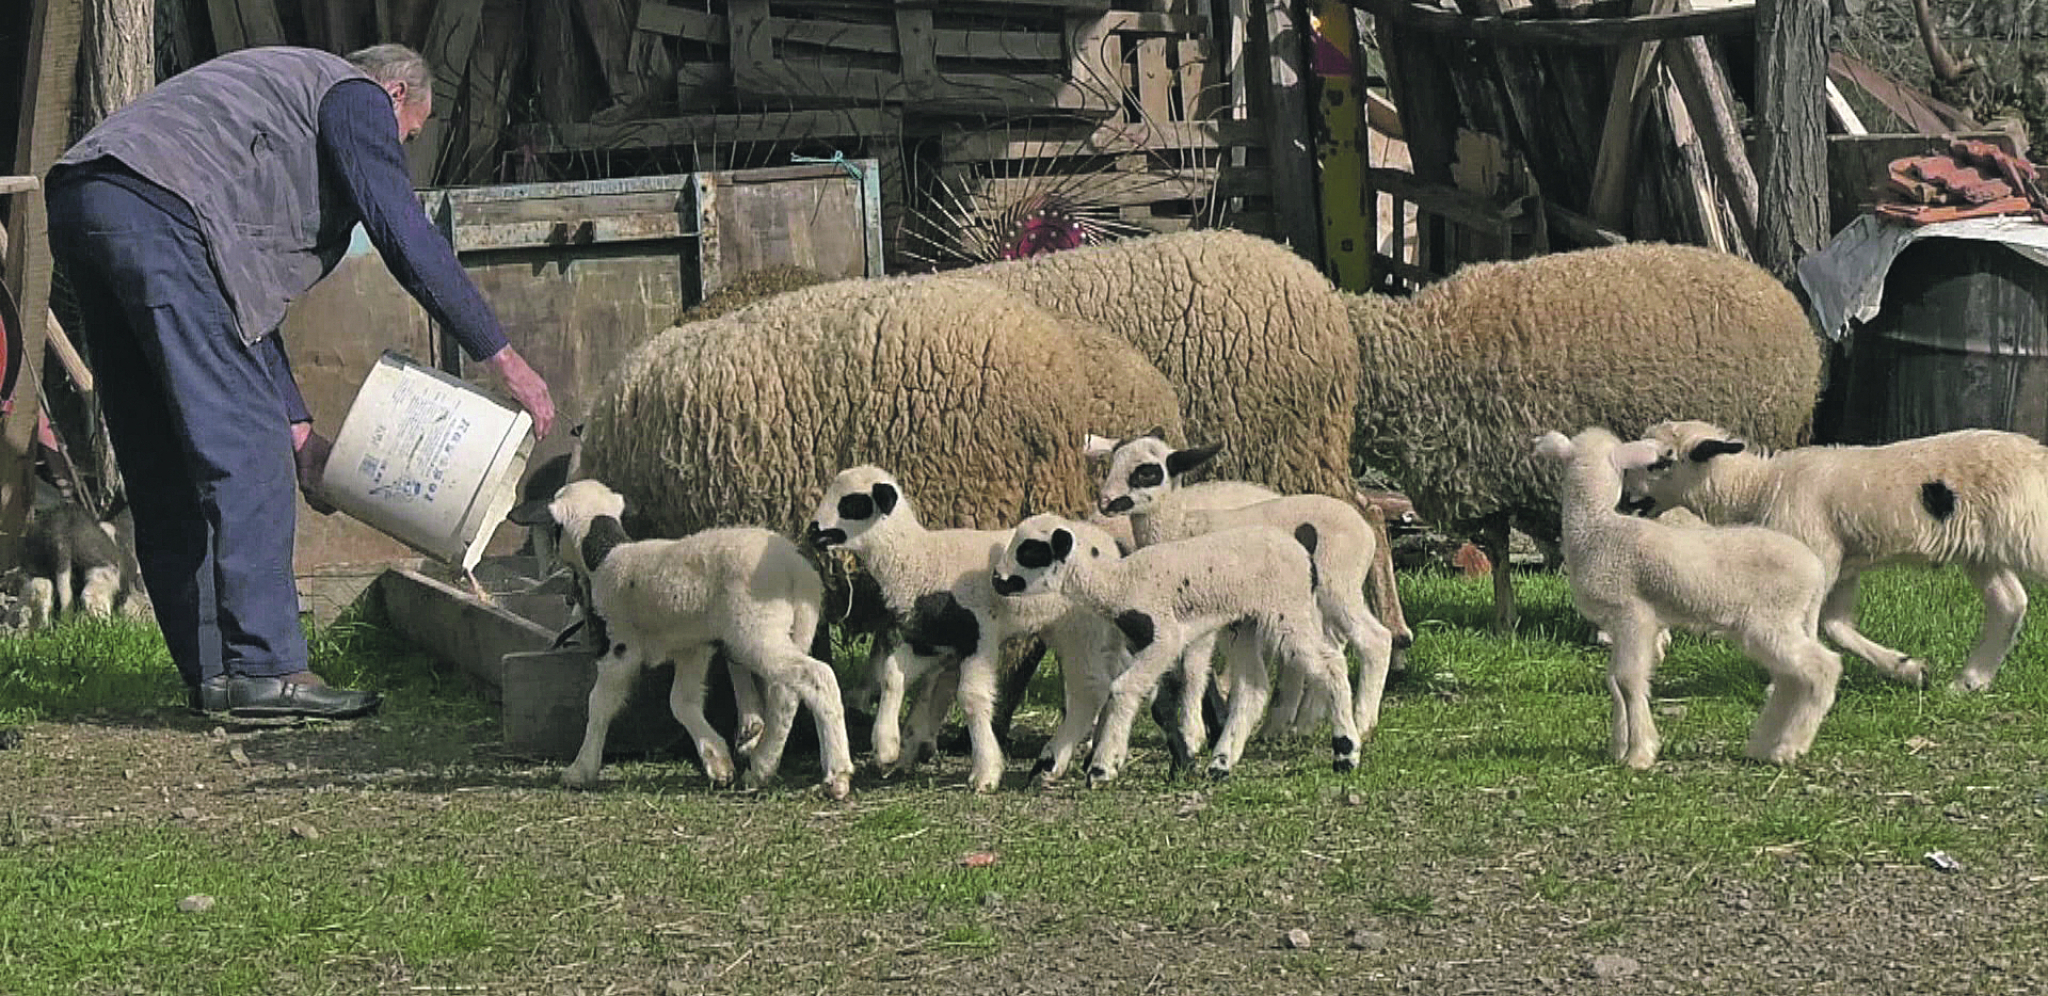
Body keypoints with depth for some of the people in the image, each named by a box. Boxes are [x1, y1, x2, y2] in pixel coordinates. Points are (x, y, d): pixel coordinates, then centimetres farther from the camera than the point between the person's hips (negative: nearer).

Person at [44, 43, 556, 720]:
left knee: (166, 469, 12)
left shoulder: (278, 89, 38)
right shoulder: (357, 97, 12)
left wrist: (298, 428, 29)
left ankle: (211, 671, 13)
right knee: (245, 448, -9)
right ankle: (264, 669, -12)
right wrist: (506, 362, 5)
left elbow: (247, 298, 34)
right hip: (159, 208, -10)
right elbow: (408, 239, 0)